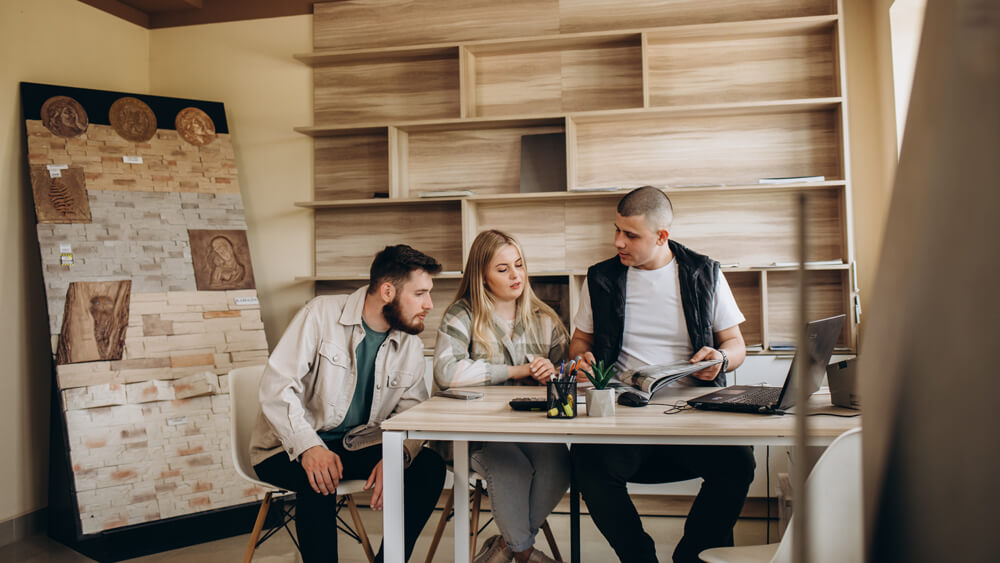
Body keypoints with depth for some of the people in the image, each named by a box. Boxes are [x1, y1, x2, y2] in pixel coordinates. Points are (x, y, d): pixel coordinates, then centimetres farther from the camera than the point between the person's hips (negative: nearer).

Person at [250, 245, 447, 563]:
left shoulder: (411, 345, 2)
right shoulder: (322, 314, -13)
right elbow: (276, 385, -19)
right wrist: (309, 447, -33)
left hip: (355, 446, 5)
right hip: (289, 448, -5)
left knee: (429, 466, -16)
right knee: (319, 479, -37)